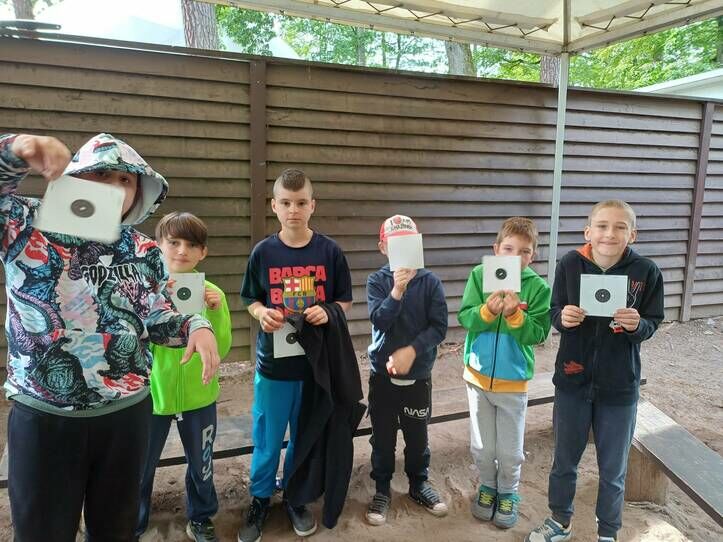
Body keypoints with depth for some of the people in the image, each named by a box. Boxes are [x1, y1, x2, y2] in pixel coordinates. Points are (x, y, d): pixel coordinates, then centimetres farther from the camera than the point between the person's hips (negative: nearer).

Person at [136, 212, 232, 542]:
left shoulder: (211, 293, -6)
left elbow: (221, 350, -8)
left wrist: (217, 312, -22)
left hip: (198, 395, 1)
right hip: (151, 393, -1)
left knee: (201, 464, 18)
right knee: (139, 466, 14)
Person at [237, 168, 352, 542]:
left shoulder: (330, 252, -5)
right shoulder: (263, 252, -3)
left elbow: (345, 301, 2)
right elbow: (251, 300, 6)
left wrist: (327, 313, -18)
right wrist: (262, 314, -16)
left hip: (316, 362, 0)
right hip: (273, 361, 0)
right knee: (266, 437, 12)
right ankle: (260, 500, 33)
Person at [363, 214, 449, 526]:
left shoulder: (430, 281, -6)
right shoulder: (377, 281, -5)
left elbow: (439, 327, -9)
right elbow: (380, 321, -18)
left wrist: (411, 351, -19)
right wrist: (397, 290, -31)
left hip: (419, 375, 0)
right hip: (382, 374, 0)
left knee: (417, 434, 16)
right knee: (382, 436, 12)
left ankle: (419, 484, 38)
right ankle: (382, 490, 31)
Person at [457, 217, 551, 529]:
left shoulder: (538, 287, -9)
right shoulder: (480, 275, -7)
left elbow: (537, 334, -13)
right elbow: (464, 318, -12)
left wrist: (515, 315, -29)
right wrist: (488, 310, -29)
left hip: (514, 379, -1)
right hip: (478, 374, 1)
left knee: (510, 451, 12)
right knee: (482, 447, 16)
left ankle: (508, 493, 37)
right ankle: (488, 485, 40)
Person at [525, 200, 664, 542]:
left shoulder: (646, 272, -12)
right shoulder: (570, 264, -11)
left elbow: (652, 324, -2)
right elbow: (555, 314, -1)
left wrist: (637, 325, -23)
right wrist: (563, 318, -23)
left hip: (619, 385, 0)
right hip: (572, 381, 1)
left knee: (613, 469, 15)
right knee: (564, 460, 18)